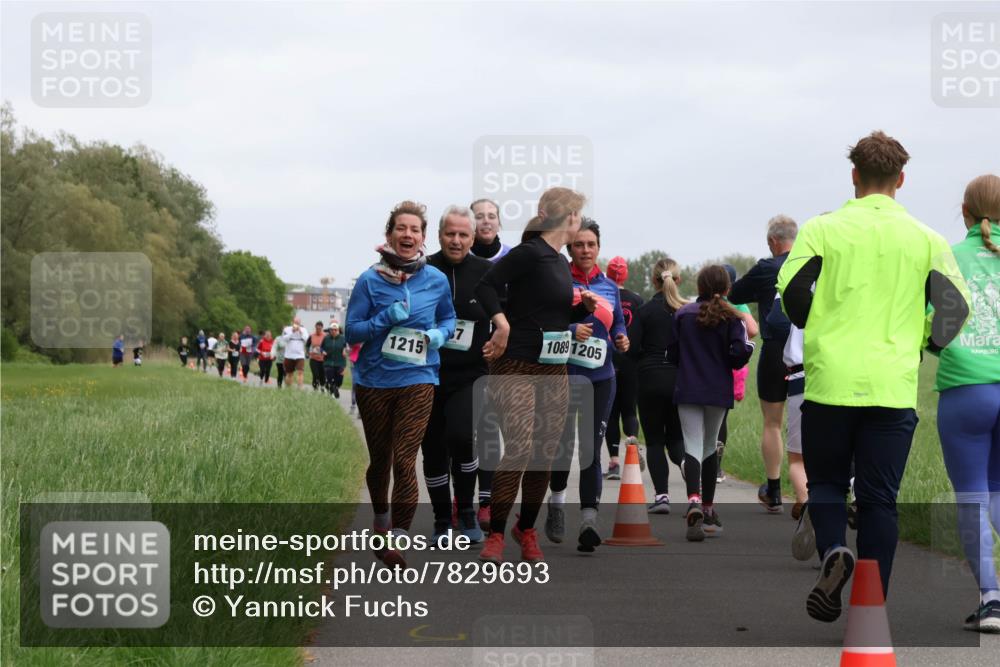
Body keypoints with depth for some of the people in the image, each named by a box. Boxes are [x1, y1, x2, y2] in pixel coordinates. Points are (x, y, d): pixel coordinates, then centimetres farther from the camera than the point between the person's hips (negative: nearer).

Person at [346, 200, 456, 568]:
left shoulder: (436, 279, 2)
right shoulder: (370, 280, -4)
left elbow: (449, 318, 19)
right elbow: (352, 331, -3)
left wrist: (440, 334, -3)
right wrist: (386, 319, -19)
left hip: (417, 379, -1)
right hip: (374, 381, 1)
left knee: (404, 459, -13)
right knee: (379, 456, 15)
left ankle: (399, 539, -14)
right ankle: (381, 518, 41)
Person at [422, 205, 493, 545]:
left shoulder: (487, 274, 1)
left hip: (469, 374, -1)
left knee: (461, 436, -22)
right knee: (433, 450, 7)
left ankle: (466, 510, -1)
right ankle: (442, 521, 25)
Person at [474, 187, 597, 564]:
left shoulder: (561, 263, 15)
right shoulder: (530, 253, -11)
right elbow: (486, 286, -17)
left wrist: (585, 307, 8)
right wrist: (503, 324, -27)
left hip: (553, 369, 8)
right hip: (517, 366, -8)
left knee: (546, 453, 7)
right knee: (519, 449, -15)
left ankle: (527, 529, 21)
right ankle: (495, 535, -6)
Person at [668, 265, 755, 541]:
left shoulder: (683, 314, 0)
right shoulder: (731, 318, -4)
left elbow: (672, 354, 3)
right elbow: (737, 357, -12)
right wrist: (747, 342, 8)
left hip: (688, 391, -1)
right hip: (718, 392, 1)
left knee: (692, 446, -7)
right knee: (710, 446, 16)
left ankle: (694, 502, -33)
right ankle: (708, 509, 26)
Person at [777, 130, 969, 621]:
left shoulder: (823, 228, 1)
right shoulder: (926, 239, 6)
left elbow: (792, 291, -5)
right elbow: (955, 308, 2)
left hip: (829, 381, -1)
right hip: (894, 387, 1)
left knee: (825, 482, 15)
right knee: (879, 499, 7)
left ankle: (832, 551, -14)